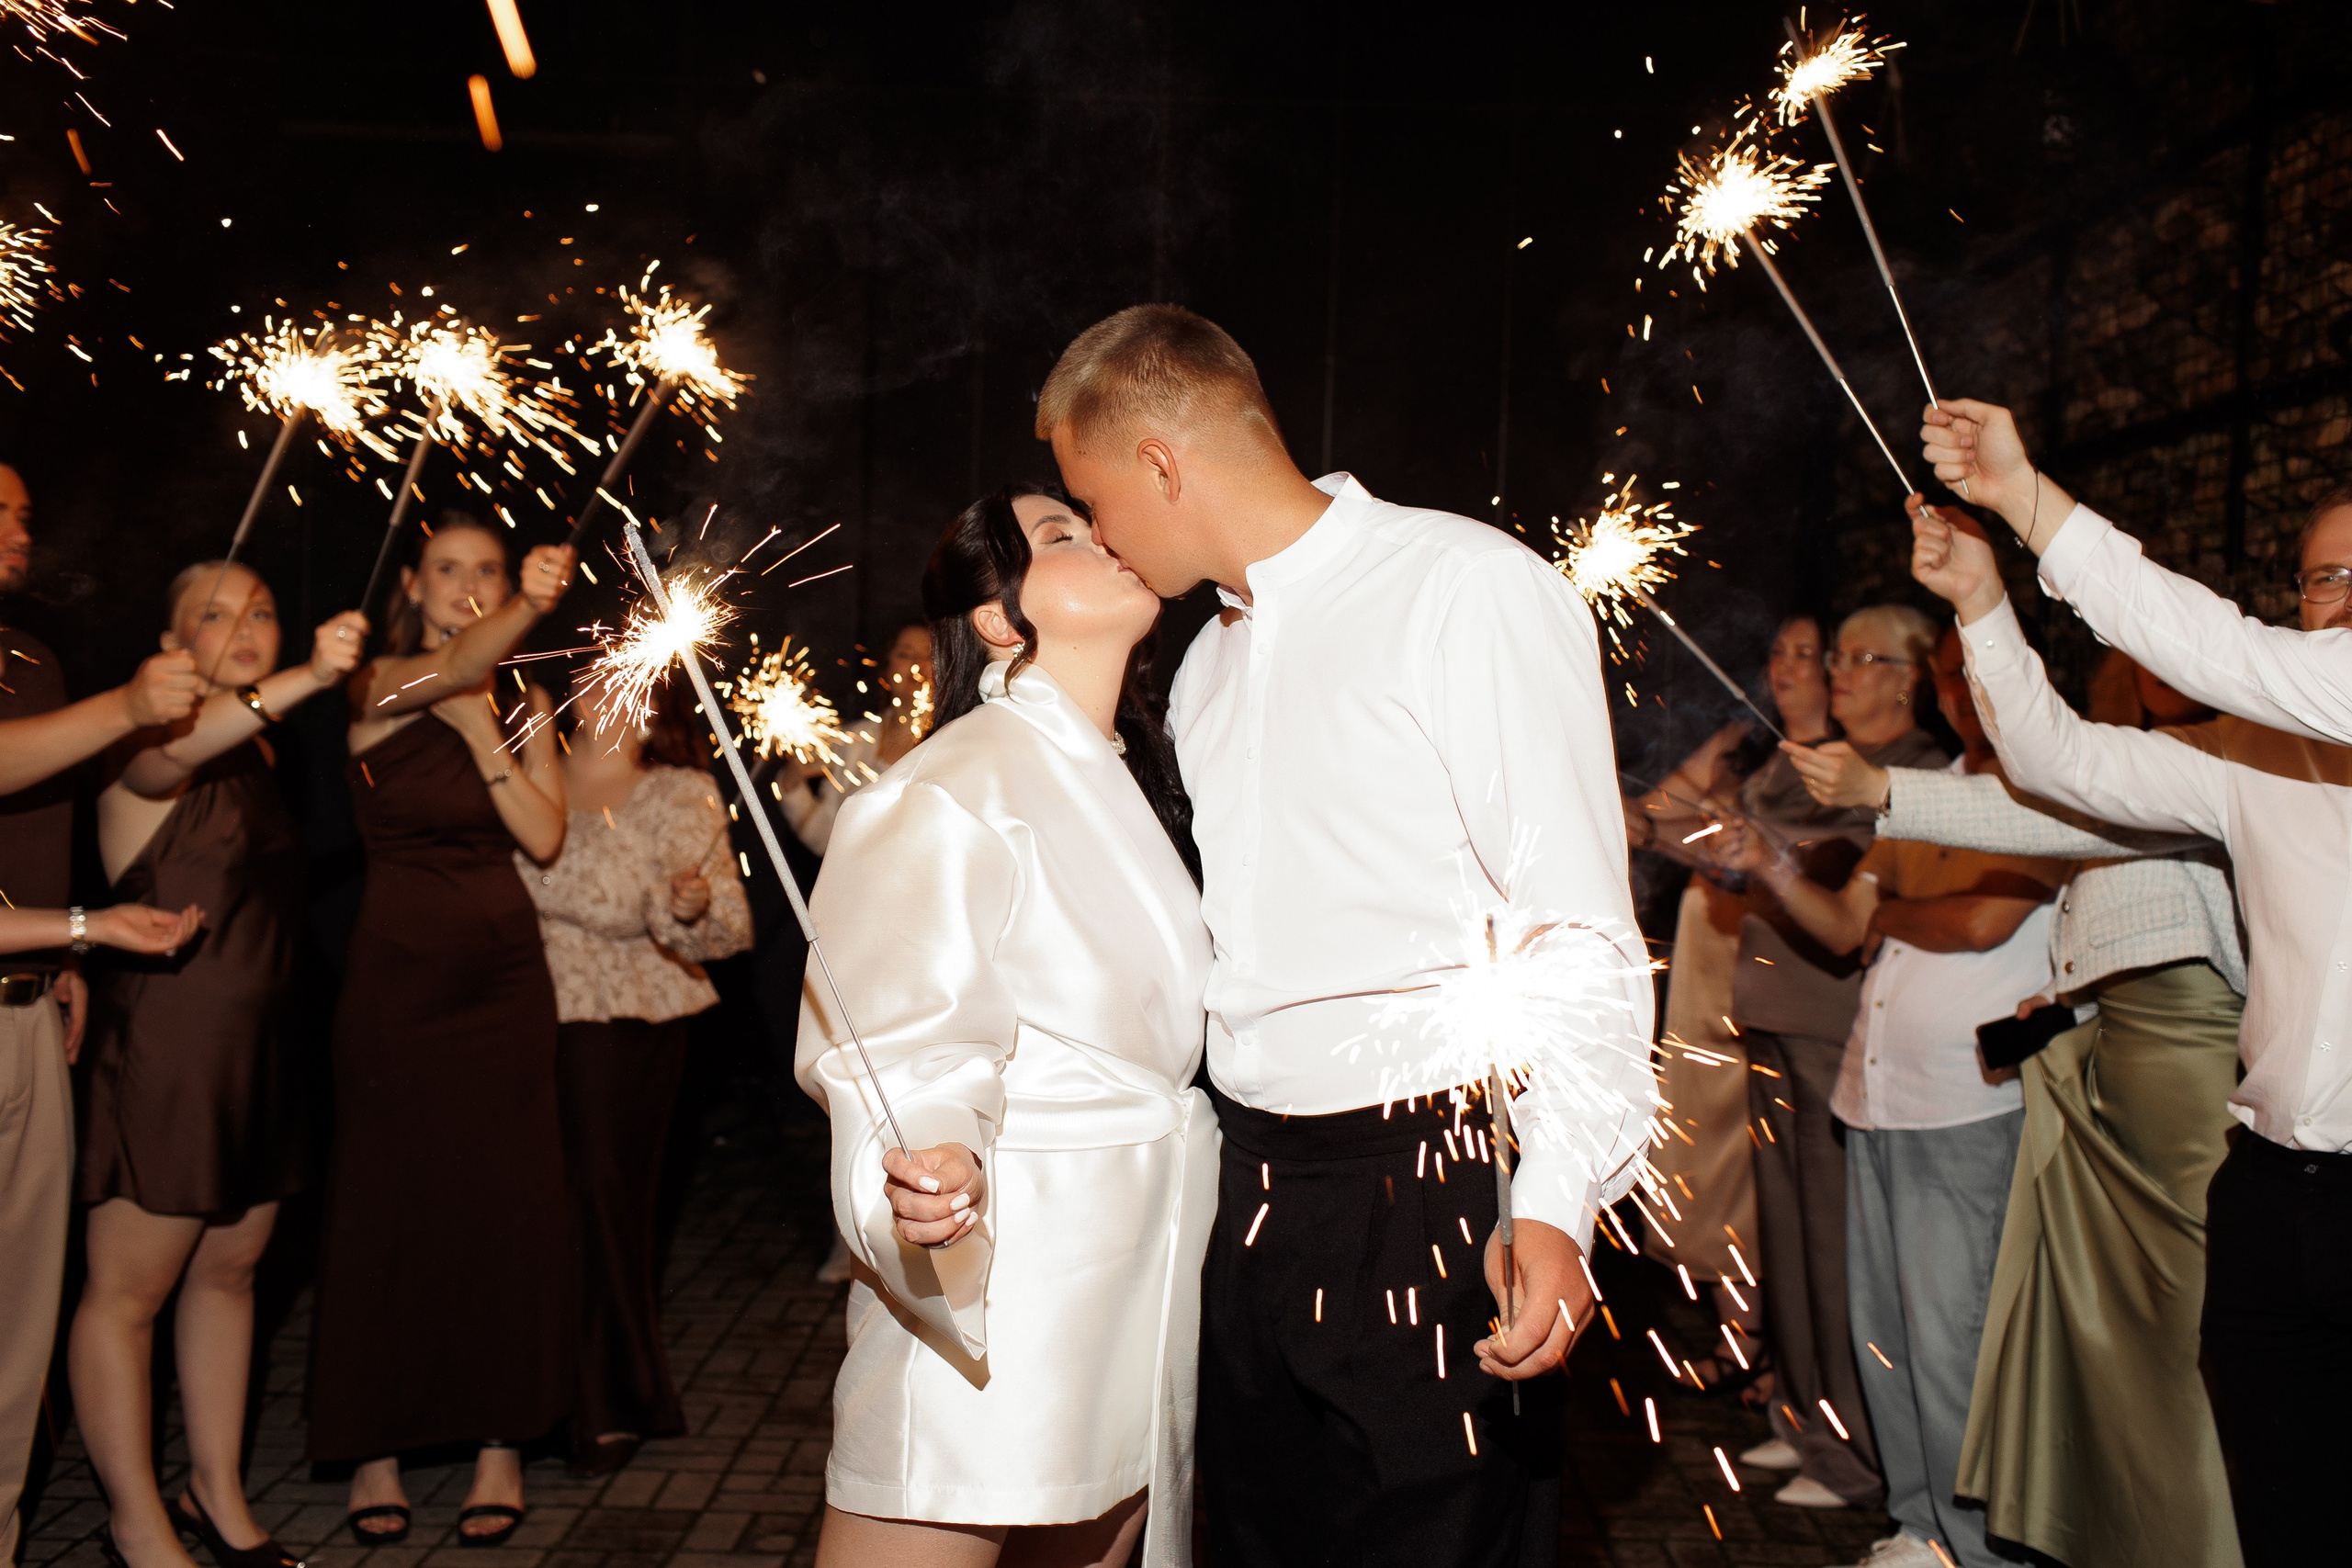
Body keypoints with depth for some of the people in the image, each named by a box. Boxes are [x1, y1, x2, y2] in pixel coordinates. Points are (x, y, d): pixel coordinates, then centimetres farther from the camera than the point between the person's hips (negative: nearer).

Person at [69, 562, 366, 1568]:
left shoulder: (258, 751, 13)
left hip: (254, 1049, 8)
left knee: (228, 1268, 15)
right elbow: (171, 750, -39)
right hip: (163, 1046, -8)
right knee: (129, 1290, 2)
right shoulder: (148, 749, -12)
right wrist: (306, 680, -52)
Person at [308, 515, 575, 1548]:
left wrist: (483, 731, -10)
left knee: (507, 1202, 3)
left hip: (505, 977, 3)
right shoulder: (379, 688, -4)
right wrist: (530, 609, -47)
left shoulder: (522, 706, 9)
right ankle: (375, 1445, 16)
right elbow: (456, 663, -28)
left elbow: (544, 836, -2)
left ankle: (499, 1444, 14)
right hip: (399, 971, -3)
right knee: (388, 1202, 2)